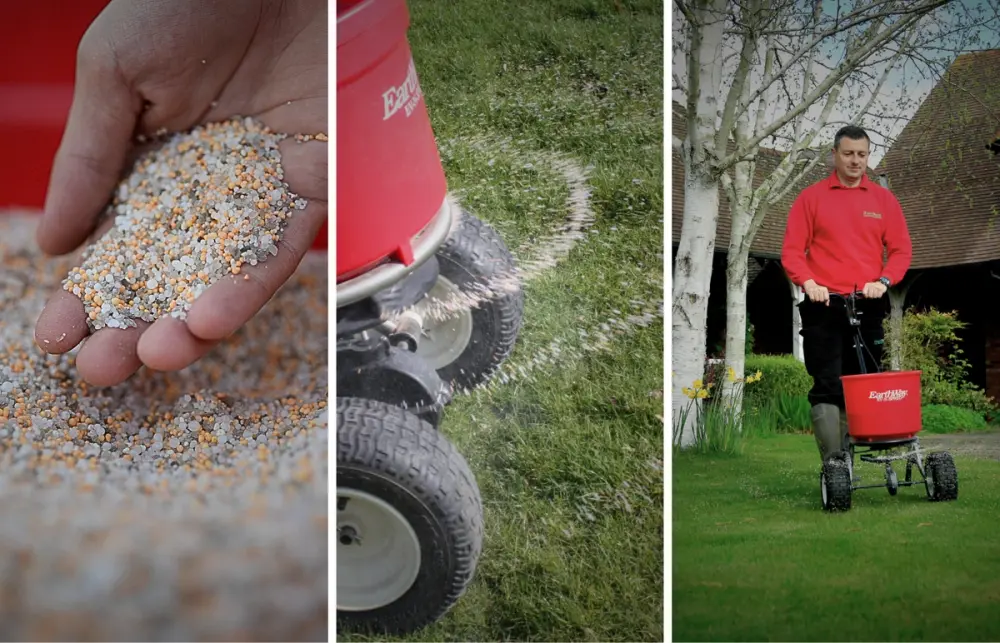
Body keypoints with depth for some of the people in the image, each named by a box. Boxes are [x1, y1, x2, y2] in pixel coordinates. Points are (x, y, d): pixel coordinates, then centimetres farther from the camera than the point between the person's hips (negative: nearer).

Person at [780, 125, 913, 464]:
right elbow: (792, 250, 1)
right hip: (824, 307, -2)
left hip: (868, 307, 3)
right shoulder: (811, 198, 5)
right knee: (827, 387, -7)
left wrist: (883, 281, -10)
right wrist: (809, 283, -15)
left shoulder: (883, 199, 10)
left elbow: (901, 249, 8)